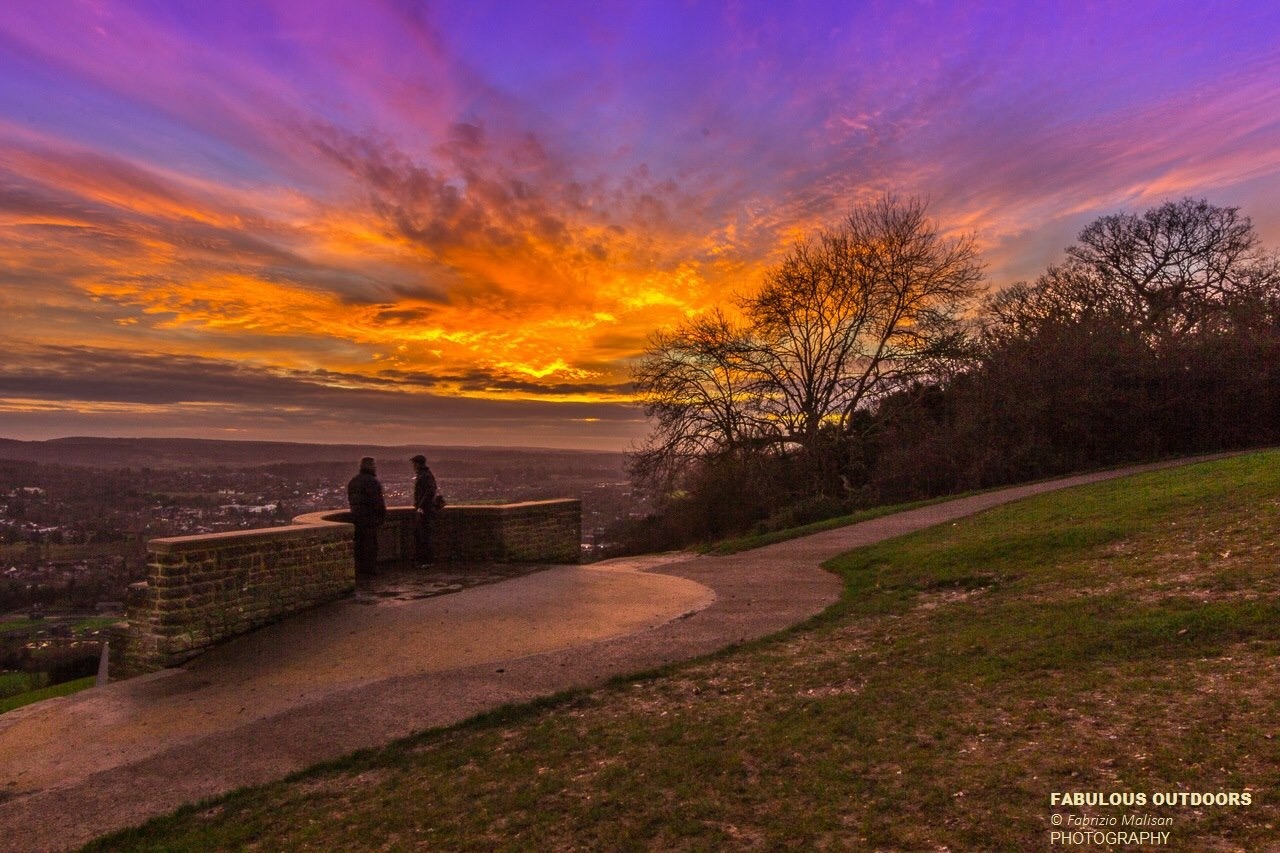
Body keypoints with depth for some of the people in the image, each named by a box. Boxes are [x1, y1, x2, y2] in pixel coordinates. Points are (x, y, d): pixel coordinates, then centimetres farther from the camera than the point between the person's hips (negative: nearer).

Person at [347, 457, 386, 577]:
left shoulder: (353, 480, 14)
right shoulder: (372, 481, -16)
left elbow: (350, 499, 20)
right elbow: (378, 500, -19)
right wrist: (382, 515, -9)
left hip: (356, 516, 9)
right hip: (369, 516, -9)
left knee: (359, 542, 14)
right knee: (370, 542, -3)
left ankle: (359, 568, 19)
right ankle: (370, 568, 0)